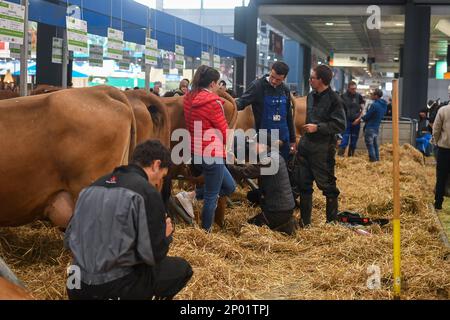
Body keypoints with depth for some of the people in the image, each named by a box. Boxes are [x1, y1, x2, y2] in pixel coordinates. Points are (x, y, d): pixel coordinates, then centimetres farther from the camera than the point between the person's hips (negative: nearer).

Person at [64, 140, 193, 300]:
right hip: (113, 289, -7)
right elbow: (154, 255, -12)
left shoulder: (92, 187, 10)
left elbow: (68, 239, 15)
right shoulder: (147, 192, -11)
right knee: (181, 268, 14)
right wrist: (166, 234, 9)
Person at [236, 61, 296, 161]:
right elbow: (242, 102, -15)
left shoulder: (285, 90, 8)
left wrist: (292, 139, 15)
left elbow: (289, 116, 15)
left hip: (283, 139, 5)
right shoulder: (258, 85, -8)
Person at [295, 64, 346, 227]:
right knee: (303, 183, 11)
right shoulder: (311, 96, 11)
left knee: (327, 185, 0)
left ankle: (332, 221, 12)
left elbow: (340, 125, -16)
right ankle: (305, 221, 21)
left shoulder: (334, 99, -12)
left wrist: (318, 127, -19)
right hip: (306, 145, 8)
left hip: (323, 148, -8)